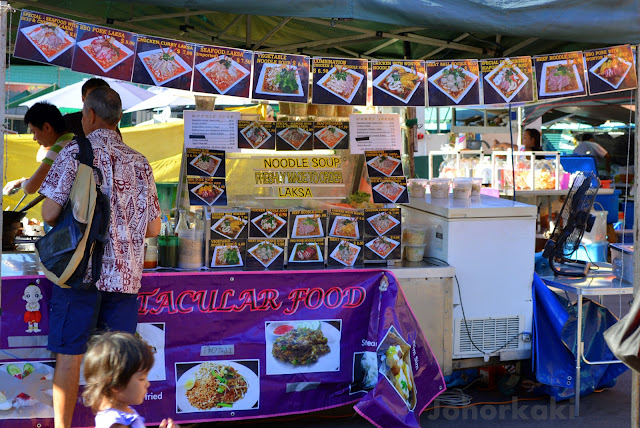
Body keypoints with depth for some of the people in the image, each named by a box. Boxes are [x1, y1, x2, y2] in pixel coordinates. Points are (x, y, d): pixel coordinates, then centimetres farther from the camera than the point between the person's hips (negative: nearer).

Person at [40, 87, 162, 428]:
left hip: (80, 269, -4)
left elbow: (50, 213, -9)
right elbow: (153, 229, 10)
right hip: (125, 273, 4)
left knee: (69, 355, 3)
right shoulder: (139, 162, 10)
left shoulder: (74, 152, -3)